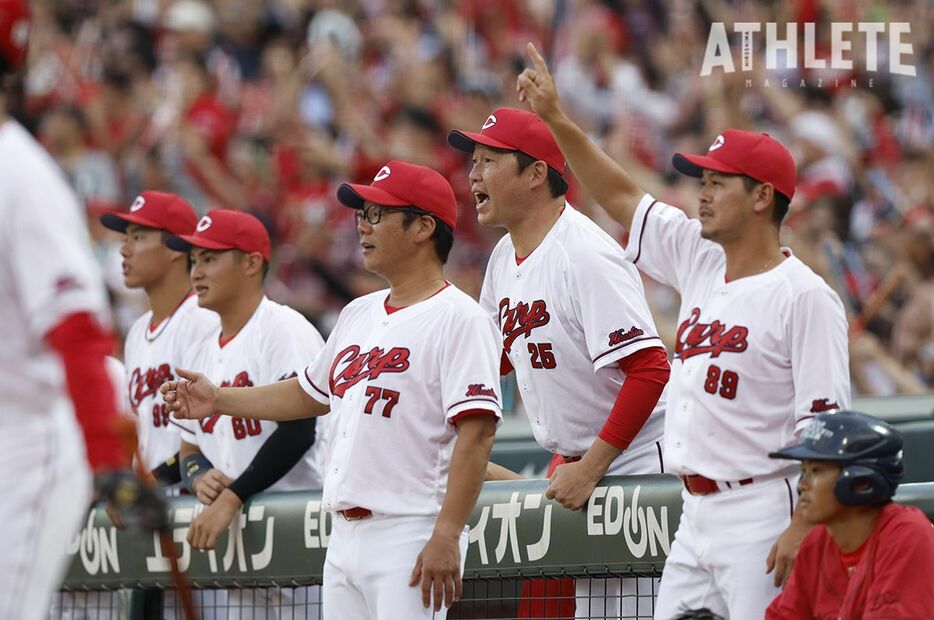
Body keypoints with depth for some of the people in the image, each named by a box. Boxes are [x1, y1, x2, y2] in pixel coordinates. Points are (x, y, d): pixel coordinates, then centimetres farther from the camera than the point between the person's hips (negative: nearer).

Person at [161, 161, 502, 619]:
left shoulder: (458, 318, -10)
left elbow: (476, 431, -18)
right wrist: (219, 401, 27)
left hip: (410, 540, -9)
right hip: (344, 539, 9)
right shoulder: (358, 314, 18)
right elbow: (312, 393, 33)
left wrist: (446, 537, -25)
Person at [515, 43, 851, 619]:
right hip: (696, 516, 8)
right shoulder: (698, 258, 13)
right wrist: (557, 119, 16)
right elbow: (621, 196, 23)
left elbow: (826, 425, -16)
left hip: (762, 515, -8)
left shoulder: (804, 296, -11)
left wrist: (802, 528, -23)